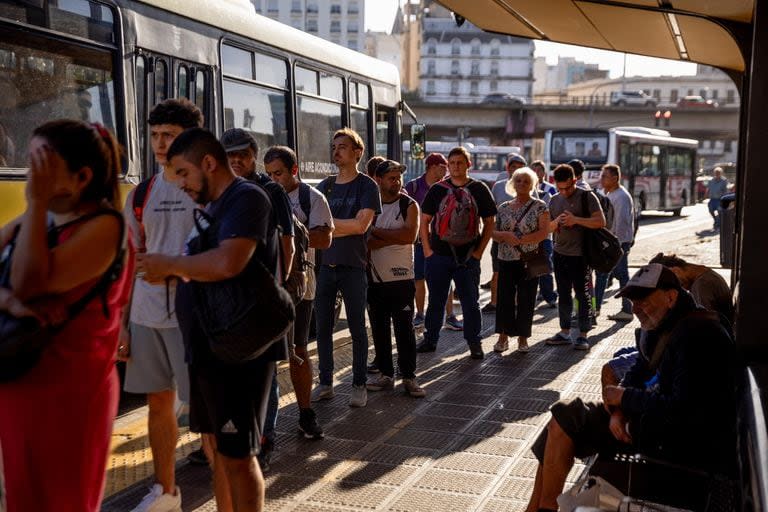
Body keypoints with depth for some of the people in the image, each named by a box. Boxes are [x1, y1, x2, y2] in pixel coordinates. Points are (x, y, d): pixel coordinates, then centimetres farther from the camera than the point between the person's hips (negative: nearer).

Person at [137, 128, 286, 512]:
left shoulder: (246, 197, -14)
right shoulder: (217, 205, 17)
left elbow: (228, 263, -30)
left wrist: (169, 264, -16)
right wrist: (170, 272, 2)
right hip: (211, 348, 10)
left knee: (236, 455, -1)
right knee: (215, 448, 18)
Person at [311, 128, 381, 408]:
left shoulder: (366, 186, -3)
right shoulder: (324, 186, 12)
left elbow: (361, 225, -15)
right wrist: (344, 228, -7)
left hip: (352, 267, -4)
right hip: (325, 265, 5)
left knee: (357, 328, 3)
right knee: (323, 327, 7)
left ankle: (359, 385, 13)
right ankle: (325, 384, 18)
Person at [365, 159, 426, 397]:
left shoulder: (409, 205, 0)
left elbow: (410, 235, -16)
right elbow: (364, 241, -7)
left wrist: (376, 231, -12)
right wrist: (394, 237, -17)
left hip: (401, 278, -3)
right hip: (375, 278, 3)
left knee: (405, 329, 0)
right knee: (379, 329, 9)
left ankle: (409, 377, 9)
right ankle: (385, 375, 21)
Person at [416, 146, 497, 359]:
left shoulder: (479, 189, 3)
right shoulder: (437, 189, 4)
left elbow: (489, 222, 6)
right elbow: (425, 221, 7)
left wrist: (479, 250, -2)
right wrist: (427, 249, -1)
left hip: (468, 257, -1)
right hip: (438, 255, 1)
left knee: (470, 302, 5)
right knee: (436, 300, 10)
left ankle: (474, 343, 16)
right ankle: (430, 340, 22)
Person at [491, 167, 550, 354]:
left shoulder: (539, 207, 0)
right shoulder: (504, 207, 10)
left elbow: (544, 232, -10)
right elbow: (493, 232, 9)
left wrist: (519, 240, -17)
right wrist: (505, 235, -13)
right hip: (506, 260, 3)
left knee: (526, 300, 3)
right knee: (505, 298, 2)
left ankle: (523, 338, 14)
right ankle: (503, 337, 10)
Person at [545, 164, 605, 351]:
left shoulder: (587, 197, -7)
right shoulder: (555, 200, 11)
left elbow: (600, 221, -14)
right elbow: (548, 227, 16)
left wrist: (575, 220, -22)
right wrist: (556, 222, -7)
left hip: (580, 255, -6)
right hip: (560, 253, 6)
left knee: (582, 295, 0)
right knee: (563, 294, 11)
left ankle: (583, 335, 6)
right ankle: (565, 332, 20)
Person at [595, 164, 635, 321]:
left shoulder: (621, 196, -16)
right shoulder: (609, 194, 15)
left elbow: (622, 222, -21)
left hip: (619, 243, -10)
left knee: (622, 275, -4)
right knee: (601, 273, 11)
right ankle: (595, 307, 17)